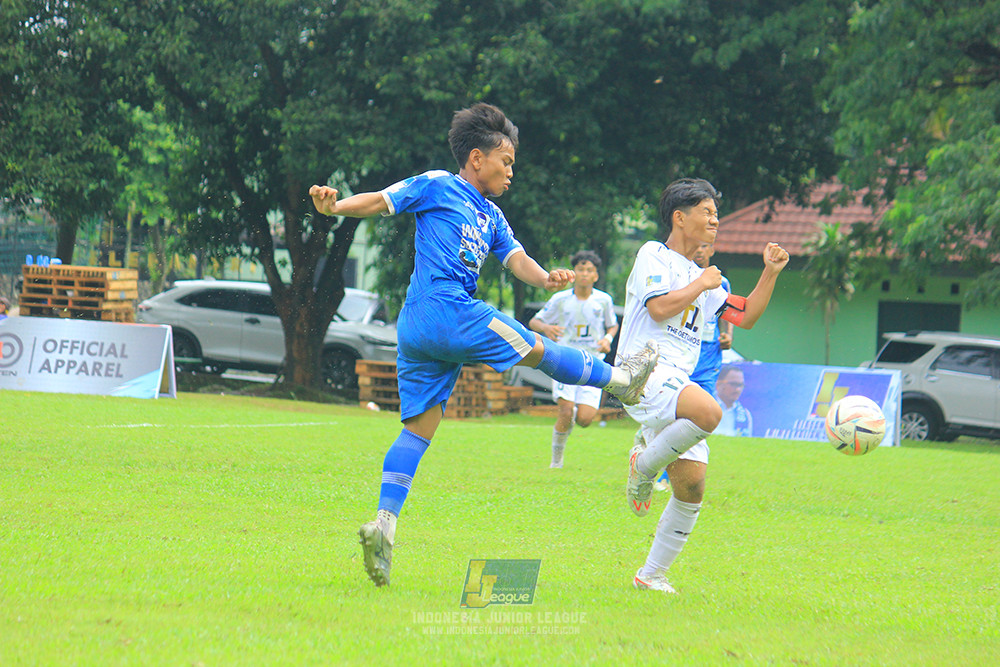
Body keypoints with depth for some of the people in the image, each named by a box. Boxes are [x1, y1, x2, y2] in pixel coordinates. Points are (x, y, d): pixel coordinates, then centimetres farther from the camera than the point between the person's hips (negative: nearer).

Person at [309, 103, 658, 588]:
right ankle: (618, 379, 26)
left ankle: (384, 526, -6)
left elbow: (515, 258, 12)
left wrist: (545, 278, -10)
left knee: (419, 428, 1)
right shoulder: (436, 187, 4)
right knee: (536, 348, 6)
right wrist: (333, 207, -21)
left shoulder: (491, 216, 25)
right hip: (444, 308, -9)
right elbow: (380, 201, -3)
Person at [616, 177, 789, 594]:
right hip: (644, 370, -8)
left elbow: (746, 317, 27)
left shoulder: (701, 278, 25)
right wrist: (702, 284, -1)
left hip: (677, 383, 8)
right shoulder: (654, 256, 3)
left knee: (692, 487, 0)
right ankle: (643, 465, -15)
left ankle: (652, 575, 11)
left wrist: (770, 274, 18)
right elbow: (660, 308, -12)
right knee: (708, 411, -37)